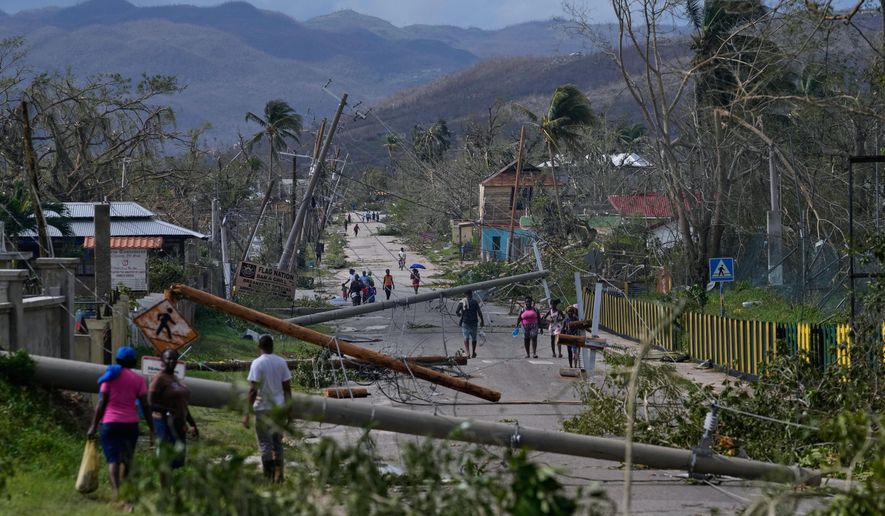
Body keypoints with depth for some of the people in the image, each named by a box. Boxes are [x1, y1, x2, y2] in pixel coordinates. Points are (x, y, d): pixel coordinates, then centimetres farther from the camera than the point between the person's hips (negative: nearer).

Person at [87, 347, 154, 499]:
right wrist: (151, 429, 2)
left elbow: (101, 402, -3)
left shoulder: (111, 376, 2)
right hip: (130, 423, 1)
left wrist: (93, 426, 0)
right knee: (127, 459, 19)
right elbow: (145, 405, -2)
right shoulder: (138, 379, 4)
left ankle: (116, 491, -24)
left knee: (113, 459, -5)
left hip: (110, 423, -1)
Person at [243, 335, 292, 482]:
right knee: (277, 442, 15)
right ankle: (278, 475, 16)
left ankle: (268, 477, -1)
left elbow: (253, 390, -15)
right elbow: (287, 387, 5)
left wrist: (247, 413, -13)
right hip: (279, 407, 5)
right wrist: (288, 410, 15)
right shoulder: (281, 362, 3)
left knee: (265, 443, 1)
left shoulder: (257, 363, -11)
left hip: (263, 408, -5)